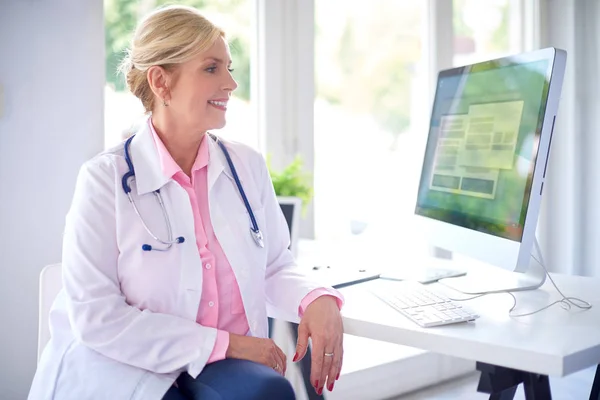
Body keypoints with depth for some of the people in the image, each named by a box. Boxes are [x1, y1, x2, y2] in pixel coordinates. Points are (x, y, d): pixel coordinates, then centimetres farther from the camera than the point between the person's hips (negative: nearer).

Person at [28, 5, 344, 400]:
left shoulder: (248, 166, 4)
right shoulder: (106, 178, -9)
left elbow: (274, 268, 10)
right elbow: (95, 318, -14)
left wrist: (317, 300, -14)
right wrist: (223, 343, -18)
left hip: (223, 367, 5)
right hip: (121, 367, -4)